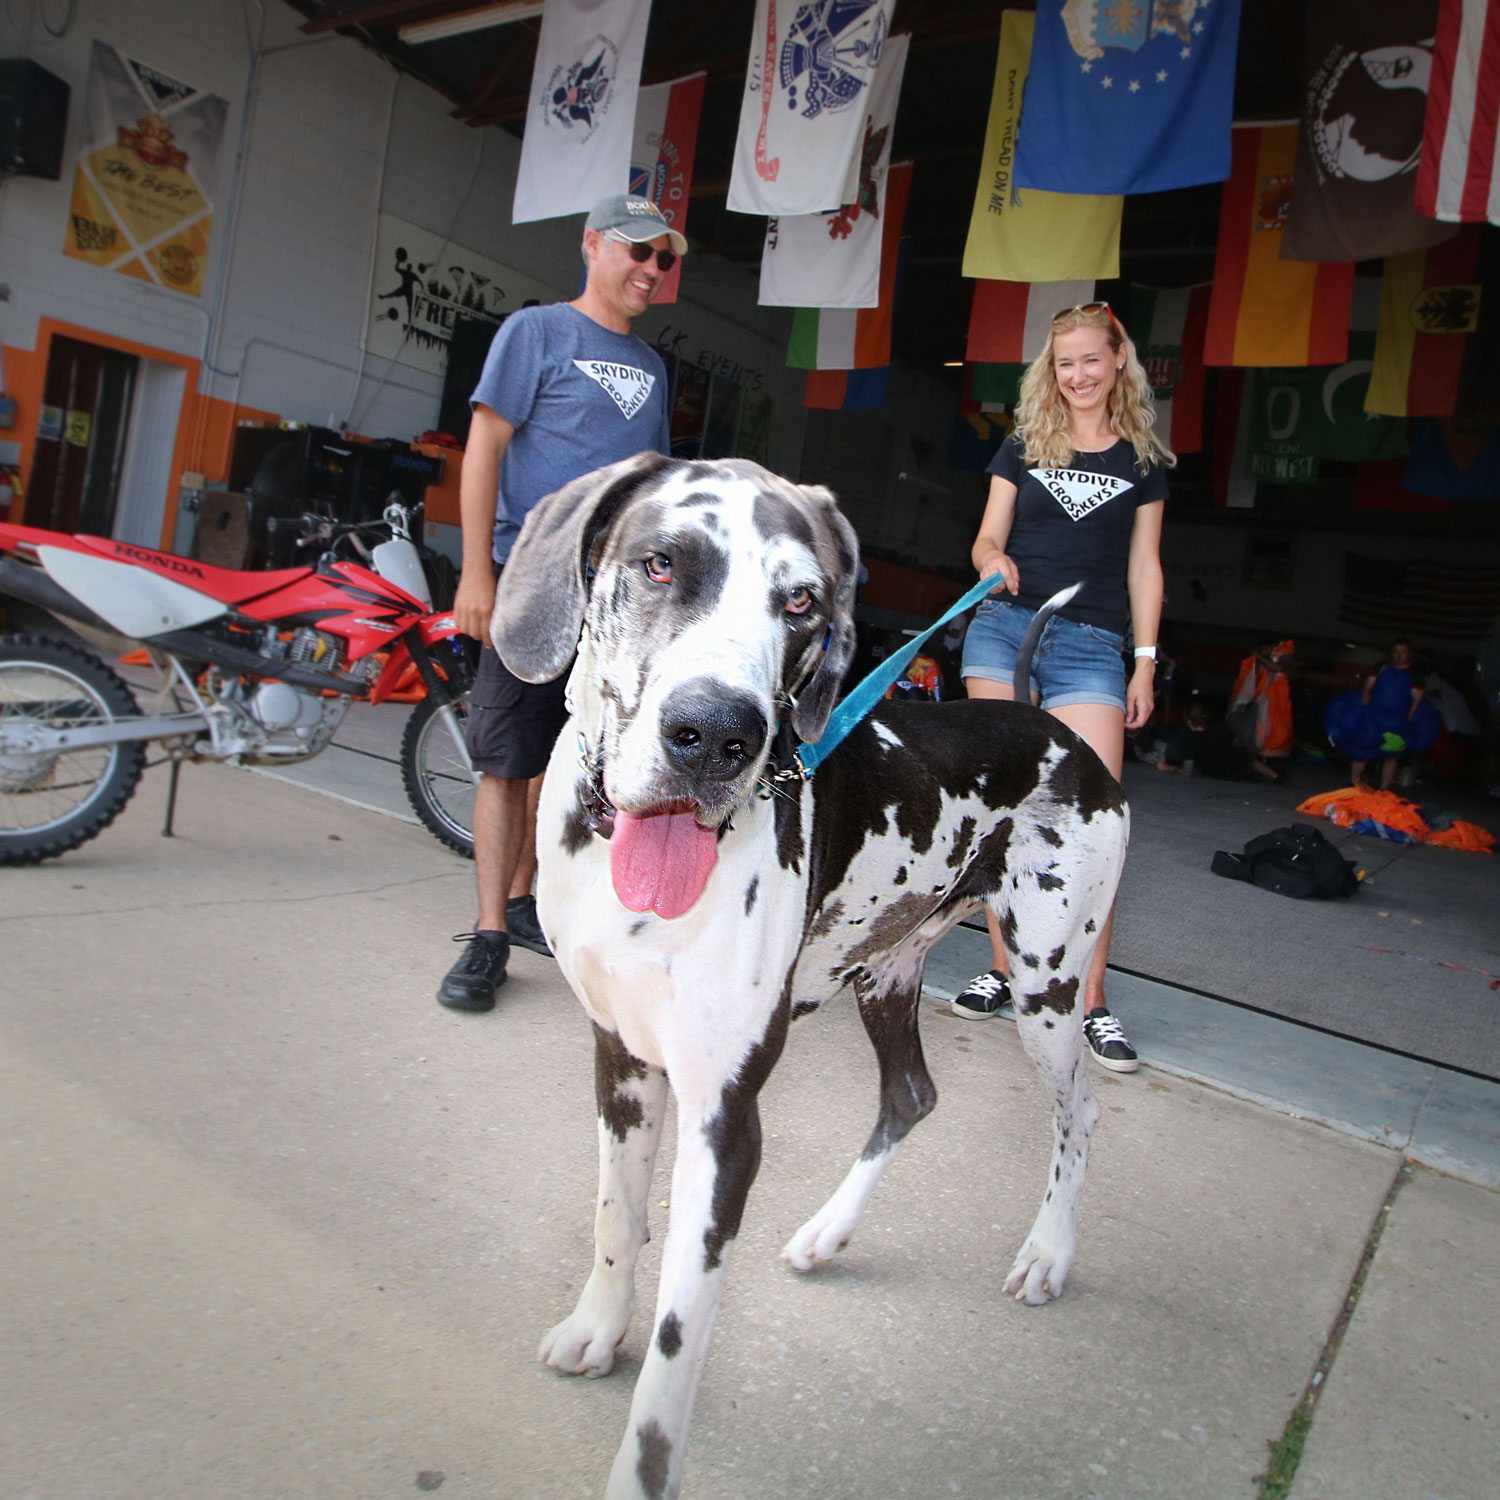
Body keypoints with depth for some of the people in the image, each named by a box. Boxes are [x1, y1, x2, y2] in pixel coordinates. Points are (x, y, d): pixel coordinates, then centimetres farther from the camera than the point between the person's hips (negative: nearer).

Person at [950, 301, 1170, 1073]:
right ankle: (1004, 970, 12)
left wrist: (1145, 662, 7)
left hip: (1091, 646, -1)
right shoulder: (1023, 446, 13)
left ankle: (1090, 1003, -3)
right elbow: (986, 540, 10)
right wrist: (995, 560, -14)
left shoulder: (1144, 459, 13)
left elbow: (1143, 568, 13)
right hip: (1004, 627, 1)